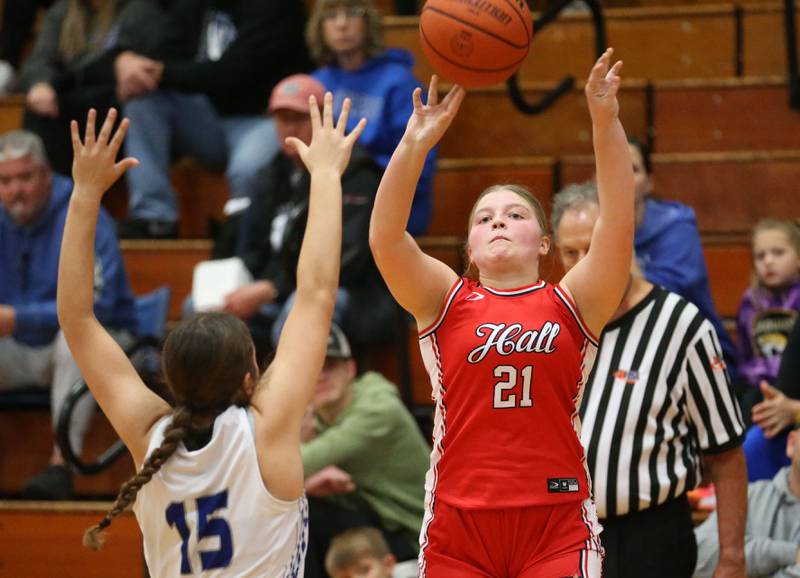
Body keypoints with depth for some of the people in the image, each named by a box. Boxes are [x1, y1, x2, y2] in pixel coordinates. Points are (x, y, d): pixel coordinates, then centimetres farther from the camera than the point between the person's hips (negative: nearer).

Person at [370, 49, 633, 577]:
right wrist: (417, 143, -20)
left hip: (557, 525, 0)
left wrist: (607, 124, -20)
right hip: (460, 526, 1)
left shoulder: (571, 304, 6)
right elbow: (385, 239, -8)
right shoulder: (446, 301, 7)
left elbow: (618, 227, -8)